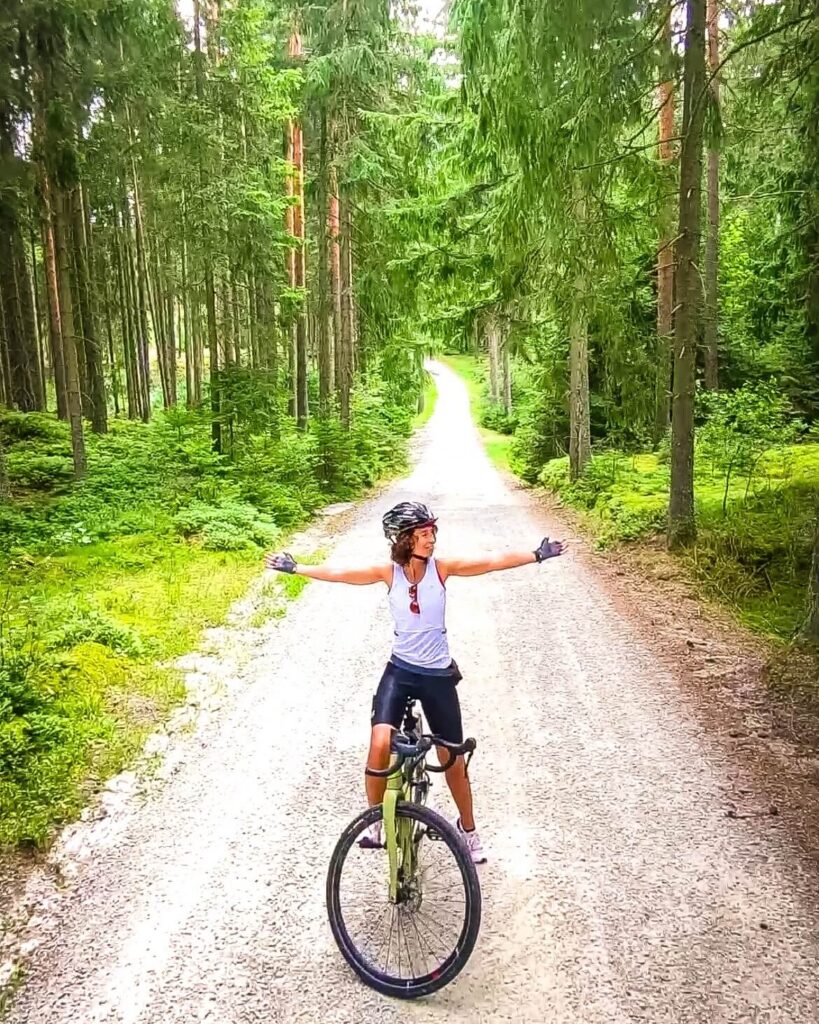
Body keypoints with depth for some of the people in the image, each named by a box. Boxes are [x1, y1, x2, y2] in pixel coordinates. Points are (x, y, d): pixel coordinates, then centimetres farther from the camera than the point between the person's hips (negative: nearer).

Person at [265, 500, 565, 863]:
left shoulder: (441, 567, -9)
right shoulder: (389, 571, -8)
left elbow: (492, 561, -13)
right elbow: (339, 573, -6)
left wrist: (537, 555, -18)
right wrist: (295, 567, -7)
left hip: (439, 674, 0)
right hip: (400, 670, 0)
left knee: (452, 759, 9)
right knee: (380, 744, -19)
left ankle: (467, 827, 36)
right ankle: (376, 820, 8)